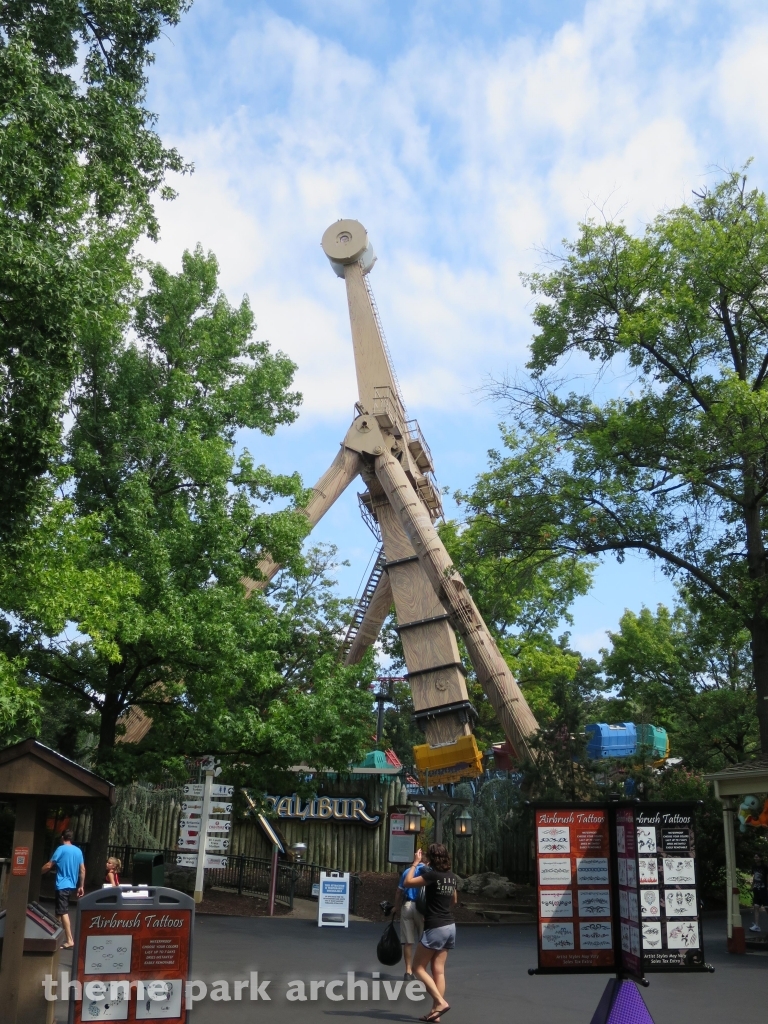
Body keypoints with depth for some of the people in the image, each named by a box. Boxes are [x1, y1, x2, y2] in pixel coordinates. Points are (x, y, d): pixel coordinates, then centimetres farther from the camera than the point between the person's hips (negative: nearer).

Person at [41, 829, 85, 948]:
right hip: (72, 885, 7)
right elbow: (82, 870, 10)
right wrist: (81, 886, 15)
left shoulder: (61, 849, -9)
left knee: (63, 912, -9)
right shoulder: (78, 850, 10)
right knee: (60, 911, 20)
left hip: (62, 885, -7)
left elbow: (49, 865, -8)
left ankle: (69, 940, -15)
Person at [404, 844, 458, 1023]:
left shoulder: (433, 875, -16)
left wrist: (415, 863, -5)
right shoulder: (452, 877, 7)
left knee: (418, 968, 3)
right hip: (450, 926, 8)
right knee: (438, 970, 9)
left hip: (435, 928, -8)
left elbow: (408, 882, -15)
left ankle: (441, 1002, -6)